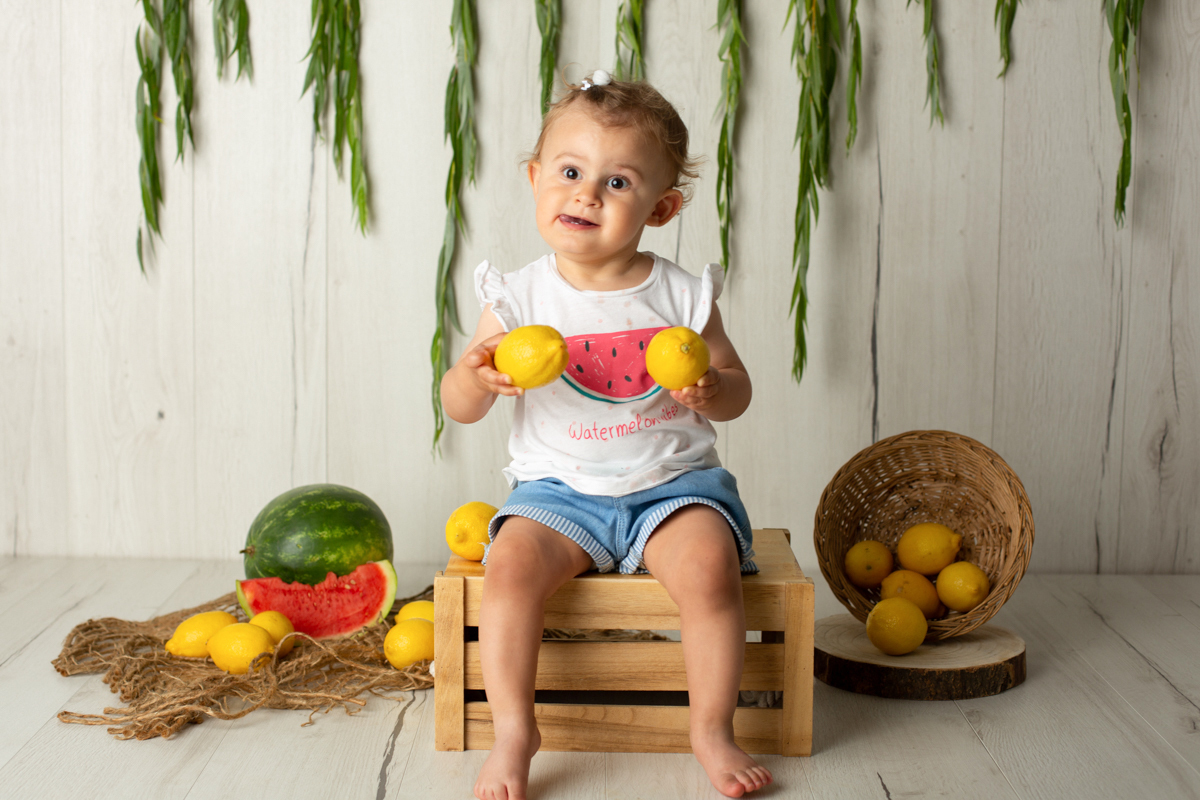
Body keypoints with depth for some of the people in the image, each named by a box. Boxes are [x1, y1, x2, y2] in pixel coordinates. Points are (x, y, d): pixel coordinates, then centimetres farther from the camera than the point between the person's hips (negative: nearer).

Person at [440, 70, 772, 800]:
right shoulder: (520, 298, -2)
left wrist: (711, 390, -16)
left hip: (674, 484, 0)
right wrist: (478, 376, -22)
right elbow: (458, 406, 1)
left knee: (708, 565, -27)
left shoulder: (682, 295, -2)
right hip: (560, 490, 1)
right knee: (510, 565, -26)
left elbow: (737, 388, 7)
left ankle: (712, 729, -8)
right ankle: (514, 730, -10)